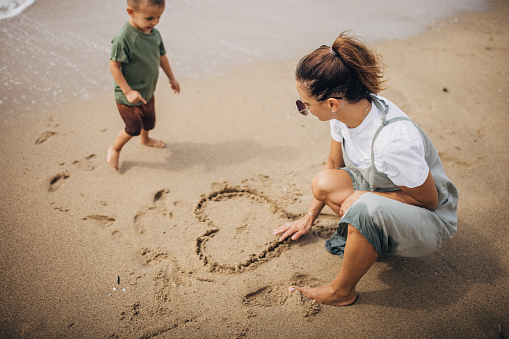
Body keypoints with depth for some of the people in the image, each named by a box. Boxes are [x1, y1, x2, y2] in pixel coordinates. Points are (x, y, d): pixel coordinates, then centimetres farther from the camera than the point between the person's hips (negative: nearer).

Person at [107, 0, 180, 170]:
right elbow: (114, 66, -24)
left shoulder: (155, 34, -6)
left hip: (147, 92, 7)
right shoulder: (123, 39, -30)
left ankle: (145, 139, 57)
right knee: (133, 128, 3)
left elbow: (161, 56, 10)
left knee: (149, 121, 25)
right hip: (128, 97, -7)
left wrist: (172, 78, 20)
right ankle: (115, 149, 30)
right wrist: (128, 92, -25)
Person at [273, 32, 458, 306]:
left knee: (363, 207, -36)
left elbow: (428, 200, -22)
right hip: (381, 193, 7)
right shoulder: (345, 112, -14)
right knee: (323, 183, -15)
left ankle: (342, 291, -12)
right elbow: (333, 165, 4)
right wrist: (309, 217, 11)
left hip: (431, 220, -7)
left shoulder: (393, 140, -38)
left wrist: (360, 199, -22)